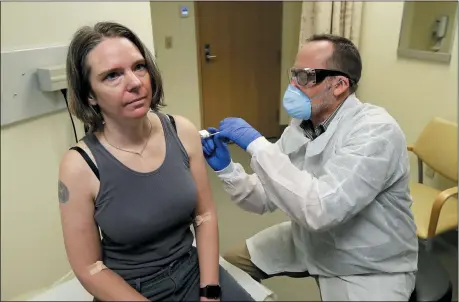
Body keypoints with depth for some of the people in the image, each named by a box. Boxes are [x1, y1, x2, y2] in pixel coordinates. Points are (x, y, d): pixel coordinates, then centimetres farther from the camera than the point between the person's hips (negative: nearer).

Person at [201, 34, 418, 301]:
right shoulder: (299, 126, -5)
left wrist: (257, 144, -35)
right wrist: (227, 169, -21)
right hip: (309, 243, 6)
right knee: (231, 265, 8)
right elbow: (266, 200, -4)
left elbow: (321, 210, -39)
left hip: (369, 269, -6)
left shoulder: (376, 131, -26)